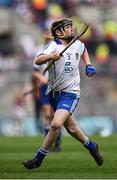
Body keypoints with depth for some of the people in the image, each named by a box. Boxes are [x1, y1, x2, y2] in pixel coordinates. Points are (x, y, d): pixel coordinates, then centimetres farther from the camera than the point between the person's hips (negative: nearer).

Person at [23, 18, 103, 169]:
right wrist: (49, 57, -48)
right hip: (54, 93, 0)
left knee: (56, 124, -21)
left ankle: (38, 158, -11)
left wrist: (88, 65, 13)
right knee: (71, 128, 12)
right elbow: (37, 61, -29)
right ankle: (91, 146, 40)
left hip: (71, 93, 0)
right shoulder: (54, 45, -11)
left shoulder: (78, 44, 2)